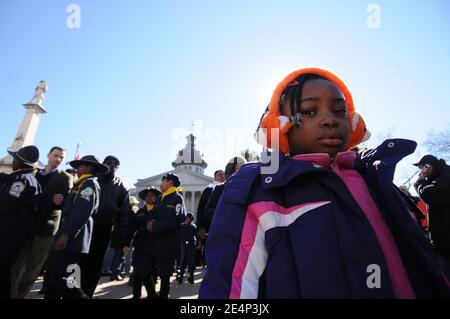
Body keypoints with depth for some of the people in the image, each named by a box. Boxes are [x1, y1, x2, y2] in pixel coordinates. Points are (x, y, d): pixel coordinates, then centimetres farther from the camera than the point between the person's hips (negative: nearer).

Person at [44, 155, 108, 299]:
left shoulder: (89, 184, -6)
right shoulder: (81, 185, 26)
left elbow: (82, 212, -20)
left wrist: (66, 234, -24)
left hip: (71, 240, -10)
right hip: (69, 239, 10)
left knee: (63, 283, -13)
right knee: (51, 281, 14)